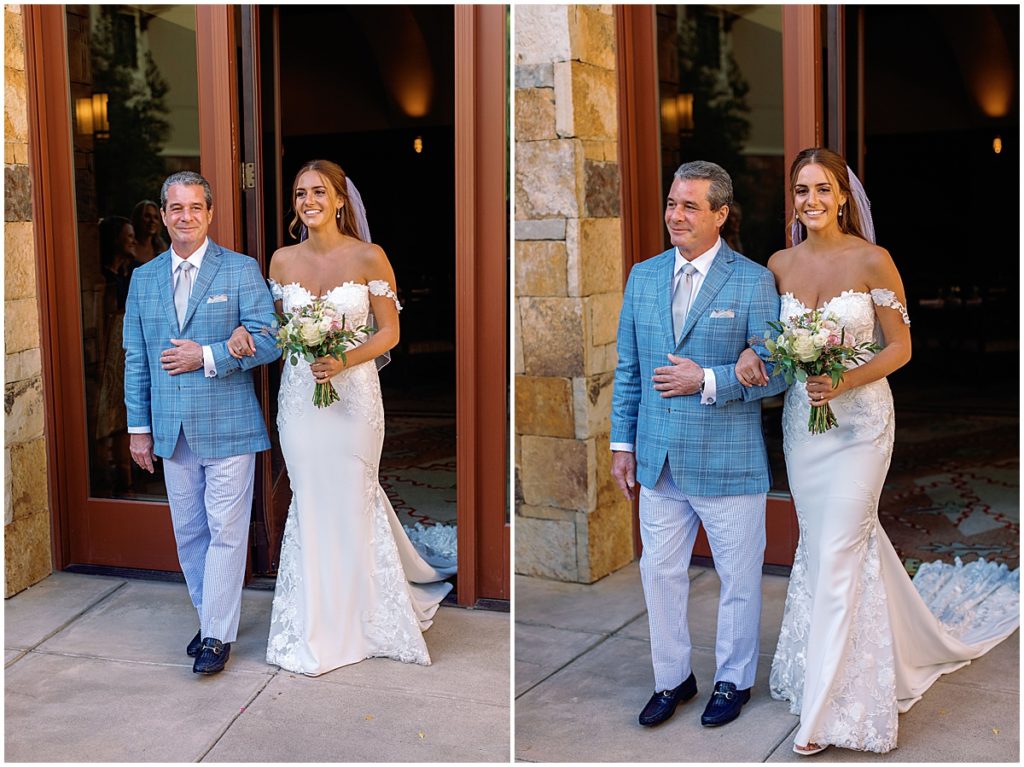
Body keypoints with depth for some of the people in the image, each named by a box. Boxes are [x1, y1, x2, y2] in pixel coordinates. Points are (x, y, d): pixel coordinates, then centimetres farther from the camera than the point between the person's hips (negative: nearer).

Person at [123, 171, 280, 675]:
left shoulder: (241, 270, -3)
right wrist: (139, 426, 8)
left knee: (225, 531, -3)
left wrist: (207, 357, -17)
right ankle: (210, 618, 26)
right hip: (171, 429, 4)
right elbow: (136, 358, 12)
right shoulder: (143, 278, 10)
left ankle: (218, 635, 5)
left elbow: (268, 341, -9)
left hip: (228, 425, -4)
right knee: (189, 533, 12)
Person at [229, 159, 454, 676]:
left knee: (352, 502, 4)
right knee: (310, 503, 8)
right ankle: (317, 624, 22)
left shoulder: (368, 258, -7)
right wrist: (246, 330, -7)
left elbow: (389, 331, -5)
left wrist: (344, 361, -19)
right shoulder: (282, 260, 4)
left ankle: (360, 615, 25)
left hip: (353, 393, -3)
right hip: (299, 395, 3)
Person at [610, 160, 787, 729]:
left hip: (728, 463, -4)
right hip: (659, 462, 4)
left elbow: (776, 371, -9)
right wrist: (622, 443, 8)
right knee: (660, 573, 12)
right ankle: (673, 679, 31)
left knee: (739, 580, 10)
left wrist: (707, 381, -19)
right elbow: (629, 368, 11)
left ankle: (734, 681, 30)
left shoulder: (754, 281, -7)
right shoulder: (643, 276, 7)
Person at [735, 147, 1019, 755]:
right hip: (802, 418, 6)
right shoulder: (780, 264, 3)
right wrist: (753, 354, -9)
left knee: (837, 555, -6)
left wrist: (844, 382, -22)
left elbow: (899, 347, -7)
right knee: (819, 544, 13)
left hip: (859, 420, -5)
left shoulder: (873, 260, -11)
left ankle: (825, 710, 3)